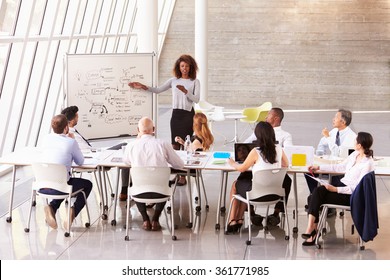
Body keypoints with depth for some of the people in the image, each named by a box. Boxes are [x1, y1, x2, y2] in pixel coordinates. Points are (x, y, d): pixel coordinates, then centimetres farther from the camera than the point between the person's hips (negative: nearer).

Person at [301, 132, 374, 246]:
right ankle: (312, 229, -23)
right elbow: (341, 167, 20)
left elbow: (358, 187, -19)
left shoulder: (368, 163, -18)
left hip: (351, 195, -7)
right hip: (343, 184, 7)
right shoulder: (355, 155, 8)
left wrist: (336, 189, -22)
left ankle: (312, 229, -9)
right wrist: (319, 167, 19)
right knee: (317, 191, -19)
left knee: (317, 197, -19)